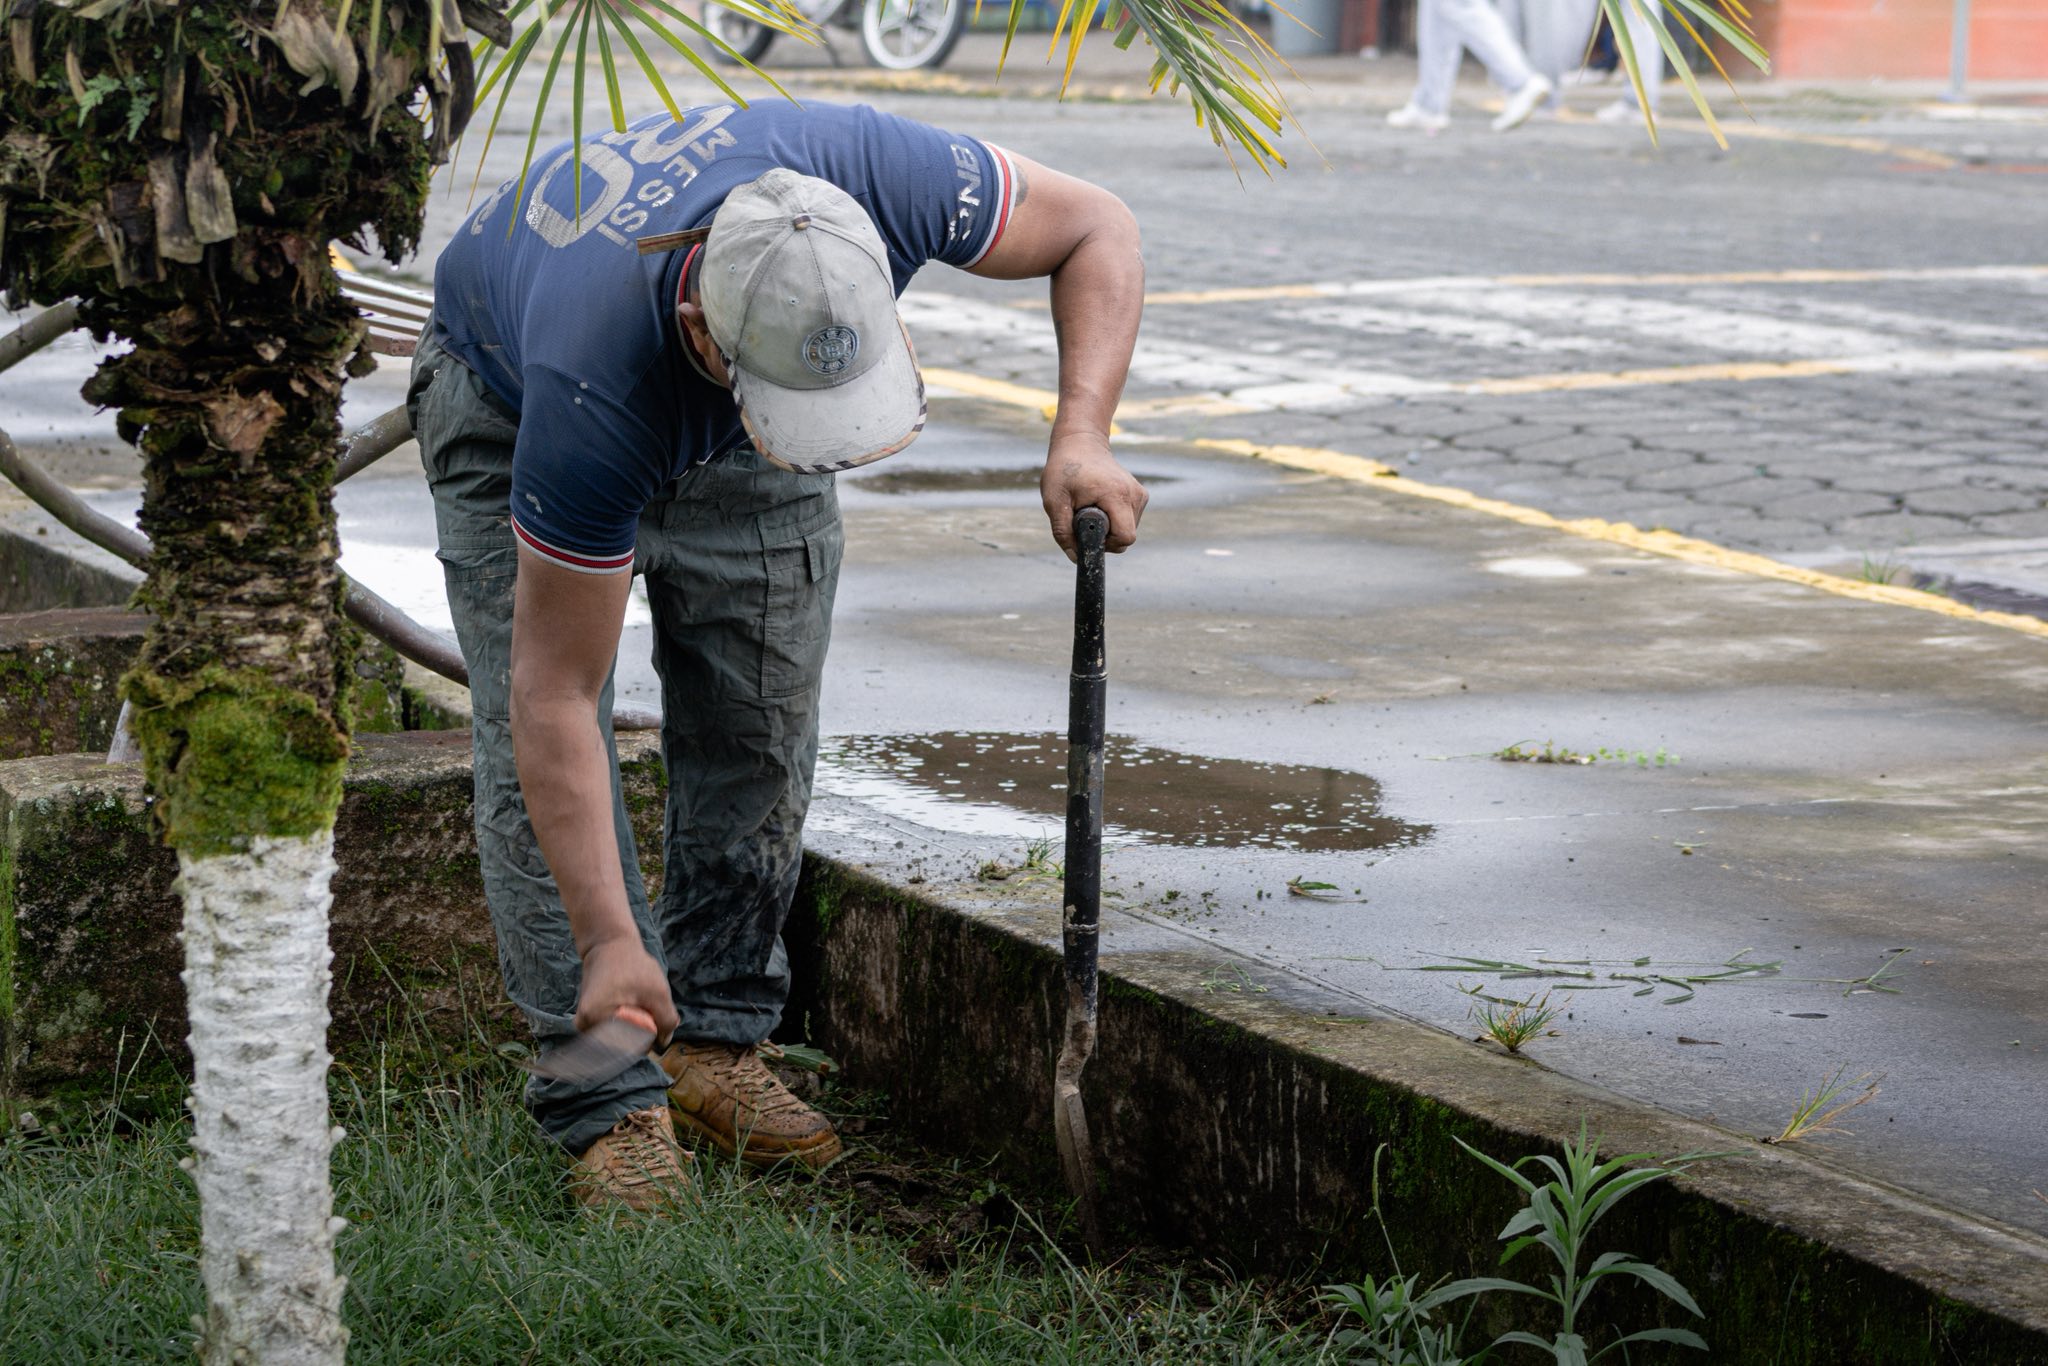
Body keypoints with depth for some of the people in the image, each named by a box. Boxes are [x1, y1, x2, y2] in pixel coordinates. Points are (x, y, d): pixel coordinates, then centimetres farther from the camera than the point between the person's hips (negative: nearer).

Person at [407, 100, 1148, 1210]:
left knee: (761, 733, -1)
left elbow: (1096, 228, -20)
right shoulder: (588, 398, -45)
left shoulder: (871, 178, -40)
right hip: (507, 399, -4)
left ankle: (716, 1044, 12)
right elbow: (557, 698, -36)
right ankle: (610, 1108, -10)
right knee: (535, 751, -14)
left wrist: (1080, 437, -35)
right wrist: (608, 940, -37)